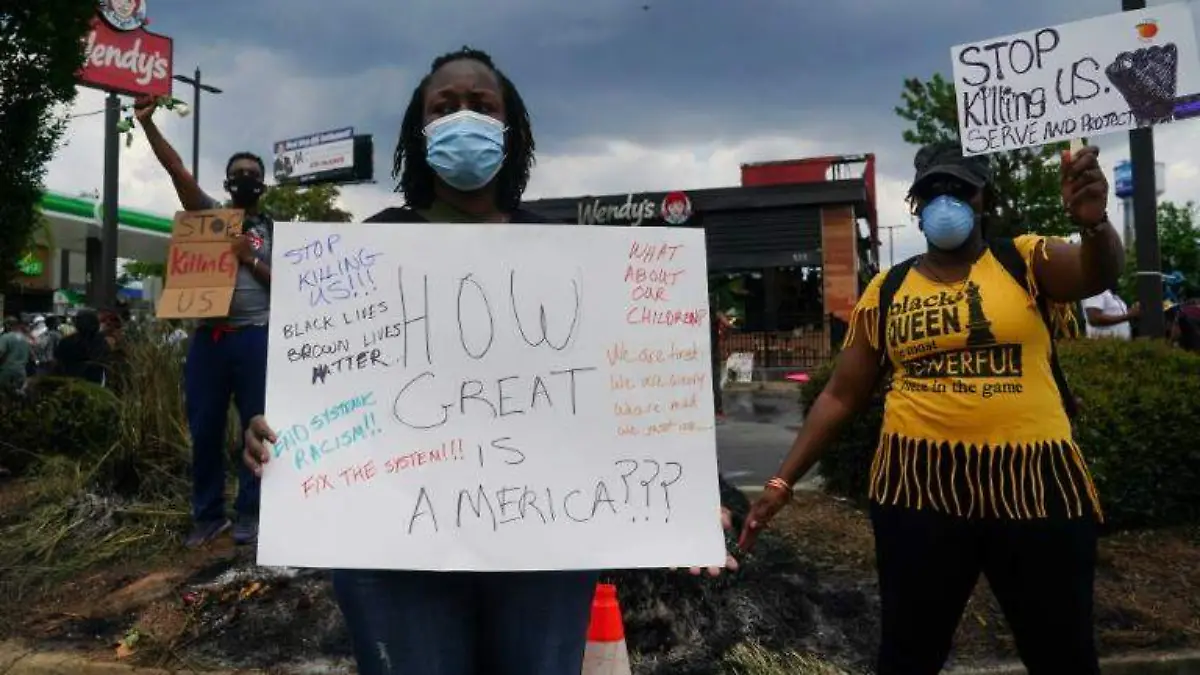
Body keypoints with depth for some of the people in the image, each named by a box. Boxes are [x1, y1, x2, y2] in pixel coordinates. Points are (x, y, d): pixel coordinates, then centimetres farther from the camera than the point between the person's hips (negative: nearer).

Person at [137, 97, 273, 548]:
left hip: (254, 338, -2)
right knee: (204, 430, 7)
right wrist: (147, 123, -7)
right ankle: (208, 514, 19)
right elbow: (176, 168, 3)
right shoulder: (208, 214, 14)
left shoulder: (273, 230, 10)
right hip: (208, 337, 2)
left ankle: (249, 514, 12)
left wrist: (251, 260, -9)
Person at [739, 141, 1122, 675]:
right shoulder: (886, 289, 6)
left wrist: (1094, 223, -40)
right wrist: (784, 479, 2)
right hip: (919, 485, 1)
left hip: (1033, 482, -1)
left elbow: (1101, 273, -17)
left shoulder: (1026, 261, 4)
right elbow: (841, 395, 7)